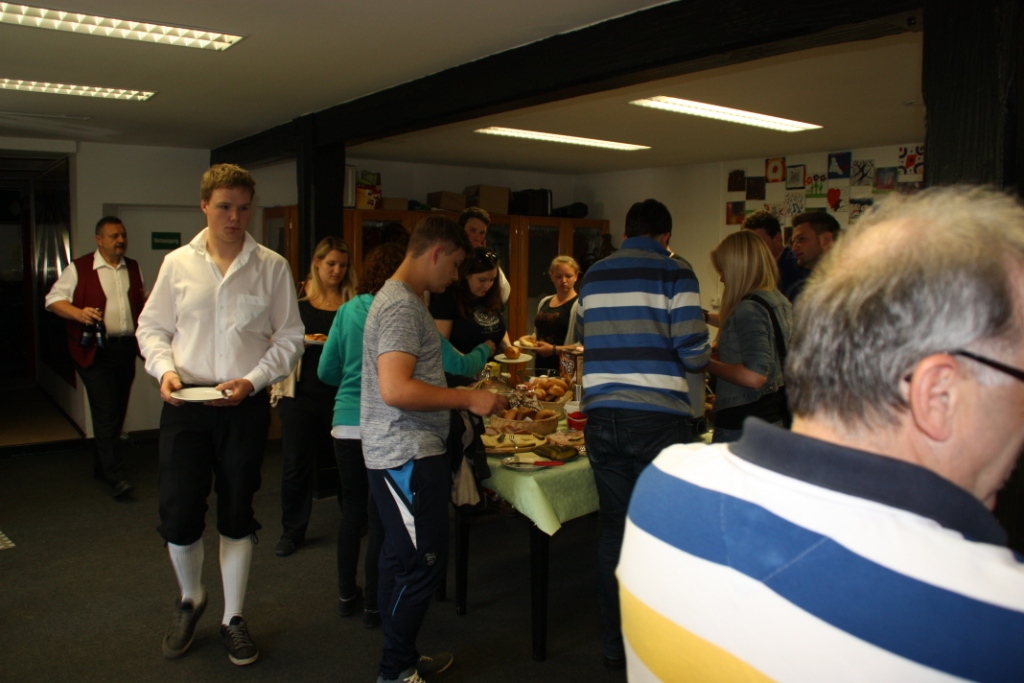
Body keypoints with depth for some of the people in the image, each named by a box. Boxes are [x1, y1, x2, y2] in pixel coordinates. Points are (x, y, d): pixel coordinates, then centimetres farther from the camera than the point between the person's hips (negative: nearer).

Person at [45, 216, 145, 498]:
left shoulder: (133, 268, 14)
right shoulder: (79, 269, -3)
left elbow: (143, 300, 27)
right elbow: (54, 299, -5)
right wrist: (79, 313, -22)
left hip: (126, 348, 6)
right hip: (95, 351, -6)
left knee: (117, 411, 11)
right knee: (106, 412, -10)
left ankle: (101, 466, 26)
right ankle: (115, 476, -9)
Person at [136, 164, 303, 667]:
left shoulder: (272, 267, 0)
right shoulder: (178, 263, 3)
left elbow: (289, 337, 1)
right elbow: (151, 327, 9)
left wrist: (253, 380, -12)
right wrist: (164, 368, -9)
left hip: (246, 405, 0)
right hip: (184, 404, 1)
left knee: (237, 517, 11)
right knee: (178, 515, 1)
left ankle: (233, 618, 28)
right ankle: (190, 598, 32)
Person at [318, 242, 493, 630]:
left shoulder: (348, 311, 4)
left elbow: (326, 371, 9)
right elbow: (455, 365, -8)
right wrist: (485, 350, 12)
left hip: (347, 425, 4)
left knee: (352, 511, 18)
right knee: (381, 518, 7)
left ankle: (347, 595, 31)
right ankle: (373, 605, 19)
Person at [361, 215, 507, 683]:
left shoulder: (398, 299, 16)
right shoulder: (402, 305, -16)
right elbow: (395, 389, -26)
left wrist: (465, 396, 19)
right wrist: (468, 399, -18)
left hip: (400, 454, 11)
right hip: (407, 456, -11)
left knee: (402, 561, 17)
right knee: (423, 565, -2)